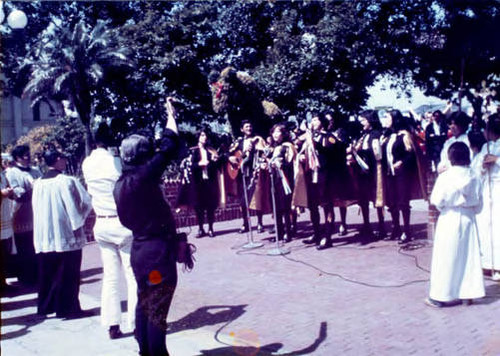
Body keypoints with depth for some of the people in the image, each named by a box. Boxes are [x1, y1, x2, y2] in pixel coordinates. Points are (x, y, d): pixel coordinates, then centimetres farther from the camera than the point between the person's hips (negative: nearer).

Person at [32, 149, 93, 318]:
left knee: (47, 273, 14)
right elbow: (85, 203, -10)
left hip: (44, 237, 6)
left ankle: (45, 306, 22)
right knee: (68, 275, 4)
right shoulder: (67, 181, -13)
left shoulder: (38, 183, 3)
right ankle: (68, 308, 9)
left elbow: (36, 207, 10)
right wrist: (78, 224, 3)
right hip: (67, 235, -5)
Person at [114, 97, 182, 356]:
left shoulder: (120, 184, 5)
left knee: (144, 303, 18)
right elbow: (169, 146, -12)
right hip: (158, 250, -8)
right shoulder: (143, 176, -18)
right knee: (157, 308, 0)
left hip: (139, 247, 9)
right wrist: (171, 114, 0)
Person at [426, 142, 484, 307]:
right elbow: (478, 205, 4)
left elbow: (436, 201, -13)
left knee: (446, 259, 2)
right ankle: (468, 294, 19)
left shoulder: (444, 177, -14)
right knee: (469, 257, 12)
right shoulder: (473, 178, -2)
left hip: (448, 219, -4)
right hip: (468, 220, 4)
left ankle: (439, 296, 9)